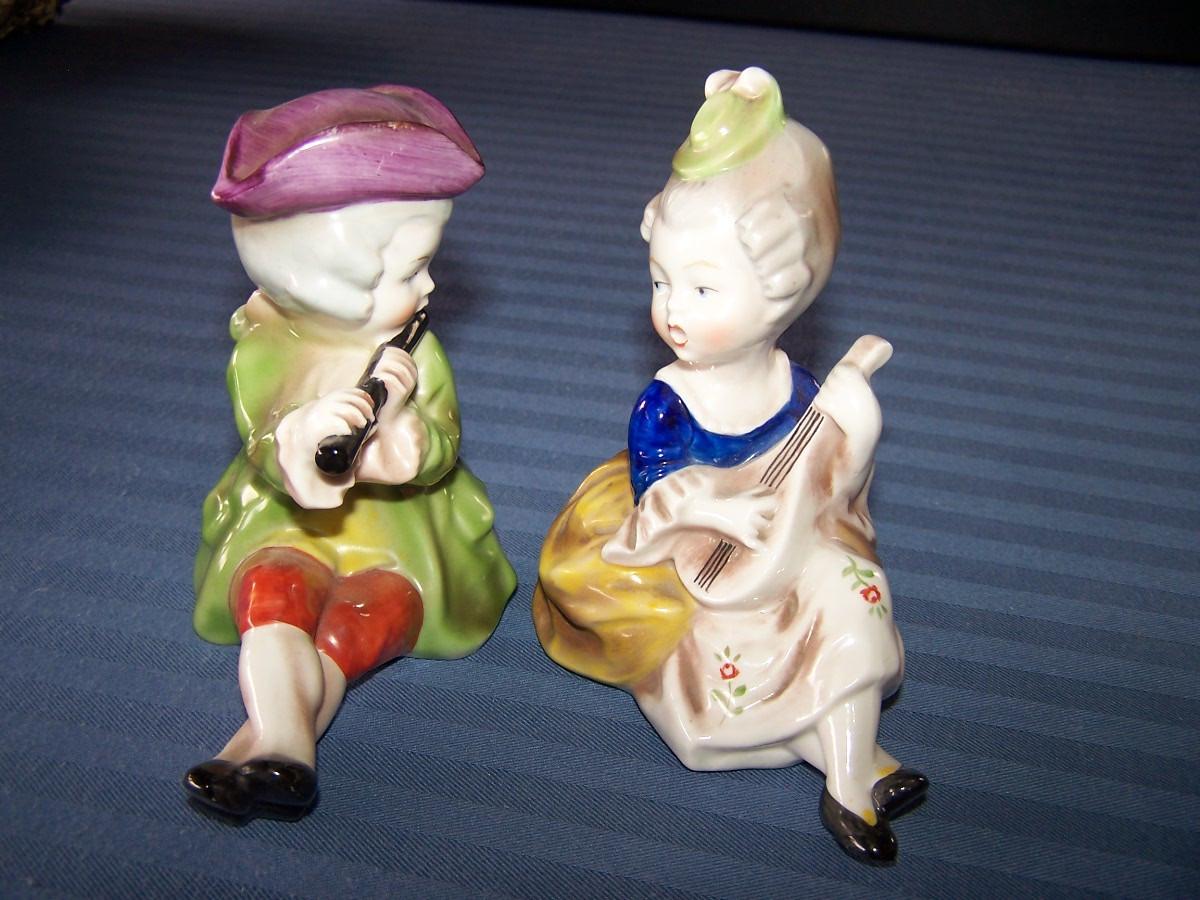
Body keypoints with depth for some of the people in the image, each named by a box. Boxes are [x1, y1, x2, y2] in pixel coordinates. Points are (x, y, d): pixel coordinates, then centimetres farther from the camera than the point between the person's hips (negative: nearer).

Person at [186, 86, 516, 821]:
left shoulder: (415, 354, -3)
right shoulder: (263, 353, -6)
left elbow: (441, 451, -10)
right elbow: (262, 450, -12)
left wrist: (405, 434, -34)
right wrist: (297, 442, -37)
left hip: (400, 533, 0)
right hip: (290, 525, 0)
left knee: (371, 609, -28)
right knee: (269, 589, -30)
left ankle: (275, 734, -31)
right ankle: (282, 741, -42)